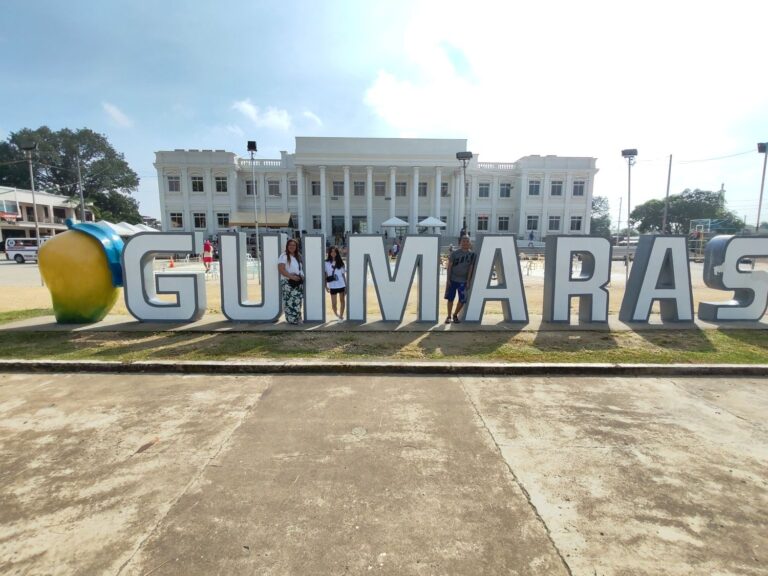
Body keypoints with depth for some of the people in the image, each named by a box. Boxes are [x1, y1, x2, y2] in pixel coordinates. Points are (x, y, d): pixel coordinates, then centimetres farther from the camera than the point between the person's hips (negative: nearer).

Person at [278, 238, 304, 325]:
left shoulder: (299, 256, 14)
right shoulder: (284, 256, -7)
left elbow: (301, 268, 23)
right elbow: (281, 269, -17)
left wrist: (302, 275, 2)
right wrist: (291, 276, -24)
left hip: (298, 282, 7)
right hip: (288, 282, -7)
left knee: (298, 302, 9)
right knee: (289, 302, -9)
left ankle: (297, 319, 19)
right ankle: (292, 320, -1)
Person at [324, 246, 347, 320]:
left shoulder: (340, 262, 6)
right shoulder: (326, 263, 0)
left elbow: (343, 274, 6)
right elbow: (325, 275, 2)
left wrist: (346, 285, 2)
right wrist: (326, 285, -3)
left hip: (341, 285, 2)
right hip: (332, 286, -2)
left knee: (342, 300, 5)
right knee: (333, 302, 2)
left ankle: (341, 315, 14)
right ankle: (336, 314, 26)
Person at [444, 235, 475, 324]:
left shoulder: (472, 254, 1)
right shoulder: (454, 253, 0)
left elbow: (471, 268, 0)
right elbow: (449, 266, 1)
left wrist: (468, 281, -5)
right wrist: (448, 279, -5)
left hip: (463, 281, 1)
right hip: (453, 279, -1)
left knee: (462, 300, 2)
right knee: (450, 298, 4)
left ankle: (455, 315, 23)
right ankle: (449, 316, 18)